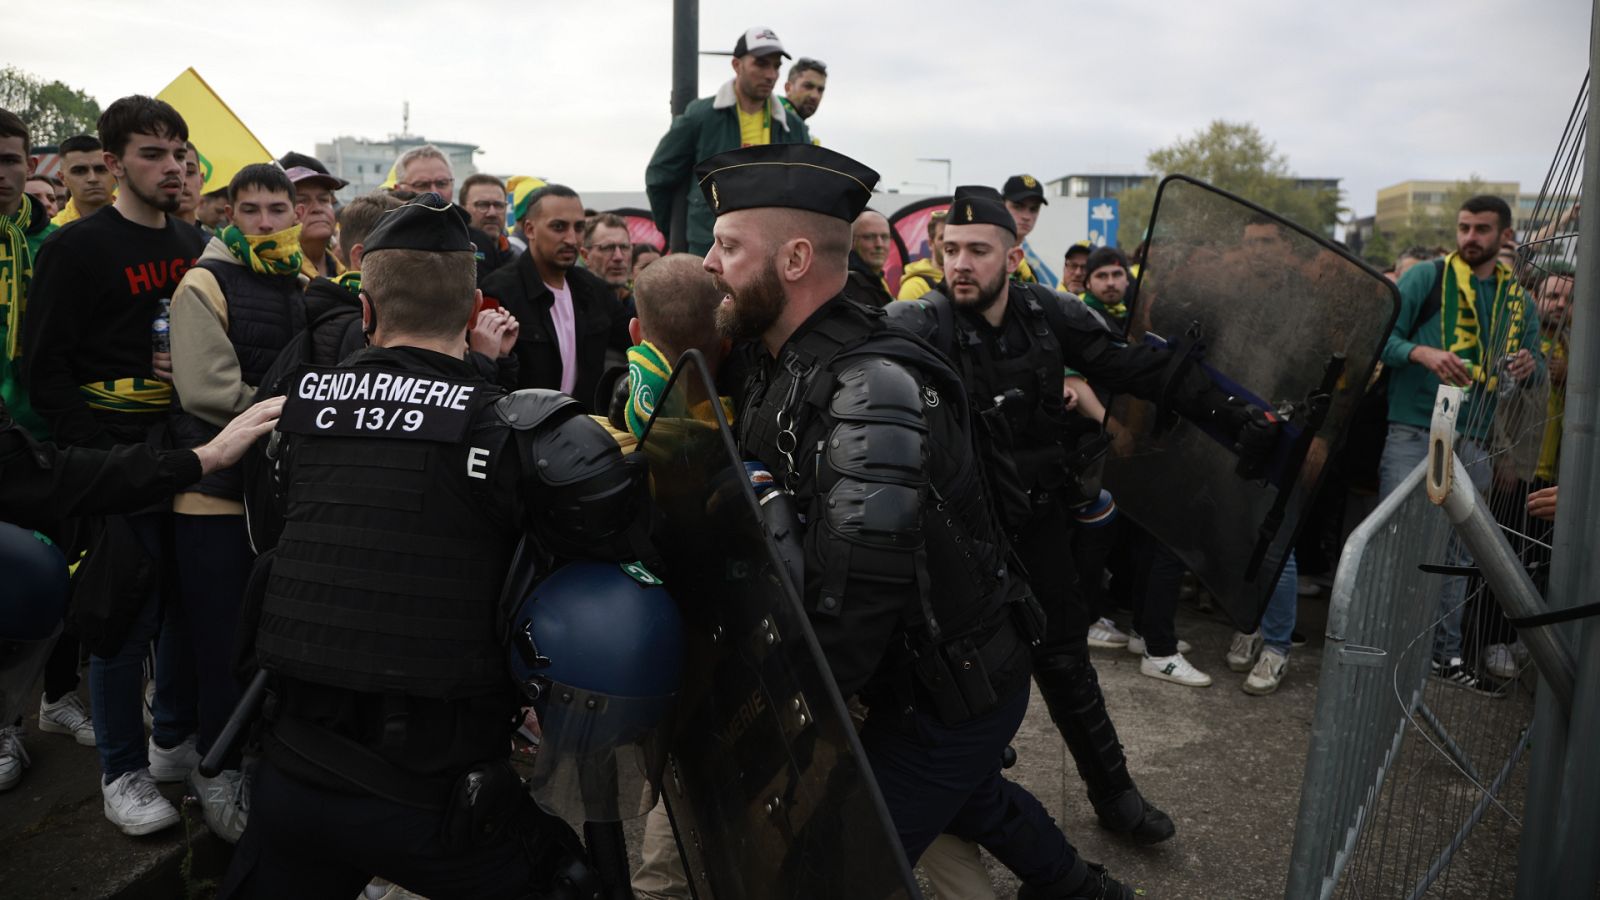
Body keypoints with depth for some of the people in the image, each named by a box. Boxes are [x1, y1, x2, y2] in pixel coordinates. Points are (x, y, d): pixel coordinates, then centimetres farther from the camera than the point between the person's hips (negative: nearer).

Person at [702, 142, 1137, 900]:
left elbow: (851, 603, -36)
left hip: (953, 691, -9)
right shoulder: (773, 366, -1)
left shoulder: (872, 390, -31)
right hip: (925, 671, 9)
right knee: (969, 795, 32)